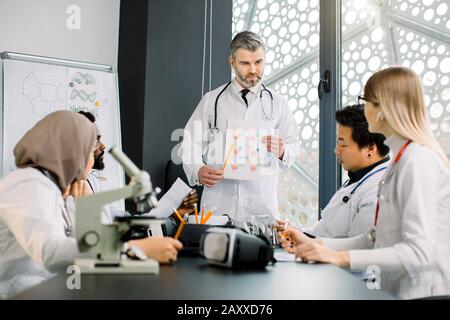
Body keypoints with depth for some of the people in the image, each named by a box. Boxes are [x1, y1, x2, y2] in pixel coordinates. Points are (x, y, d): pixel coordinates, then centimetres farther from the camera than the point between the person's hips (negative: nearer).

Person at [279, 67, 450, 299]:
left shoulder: (418, 161, -16)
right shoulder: (402, 159, 10)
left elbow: (418, 251, -22)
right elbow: (376, 239, 10)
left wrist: (340, 257, -23)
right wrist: (315, 244, 3)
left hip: (423, 291, -7)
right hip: (397, 289, 7)